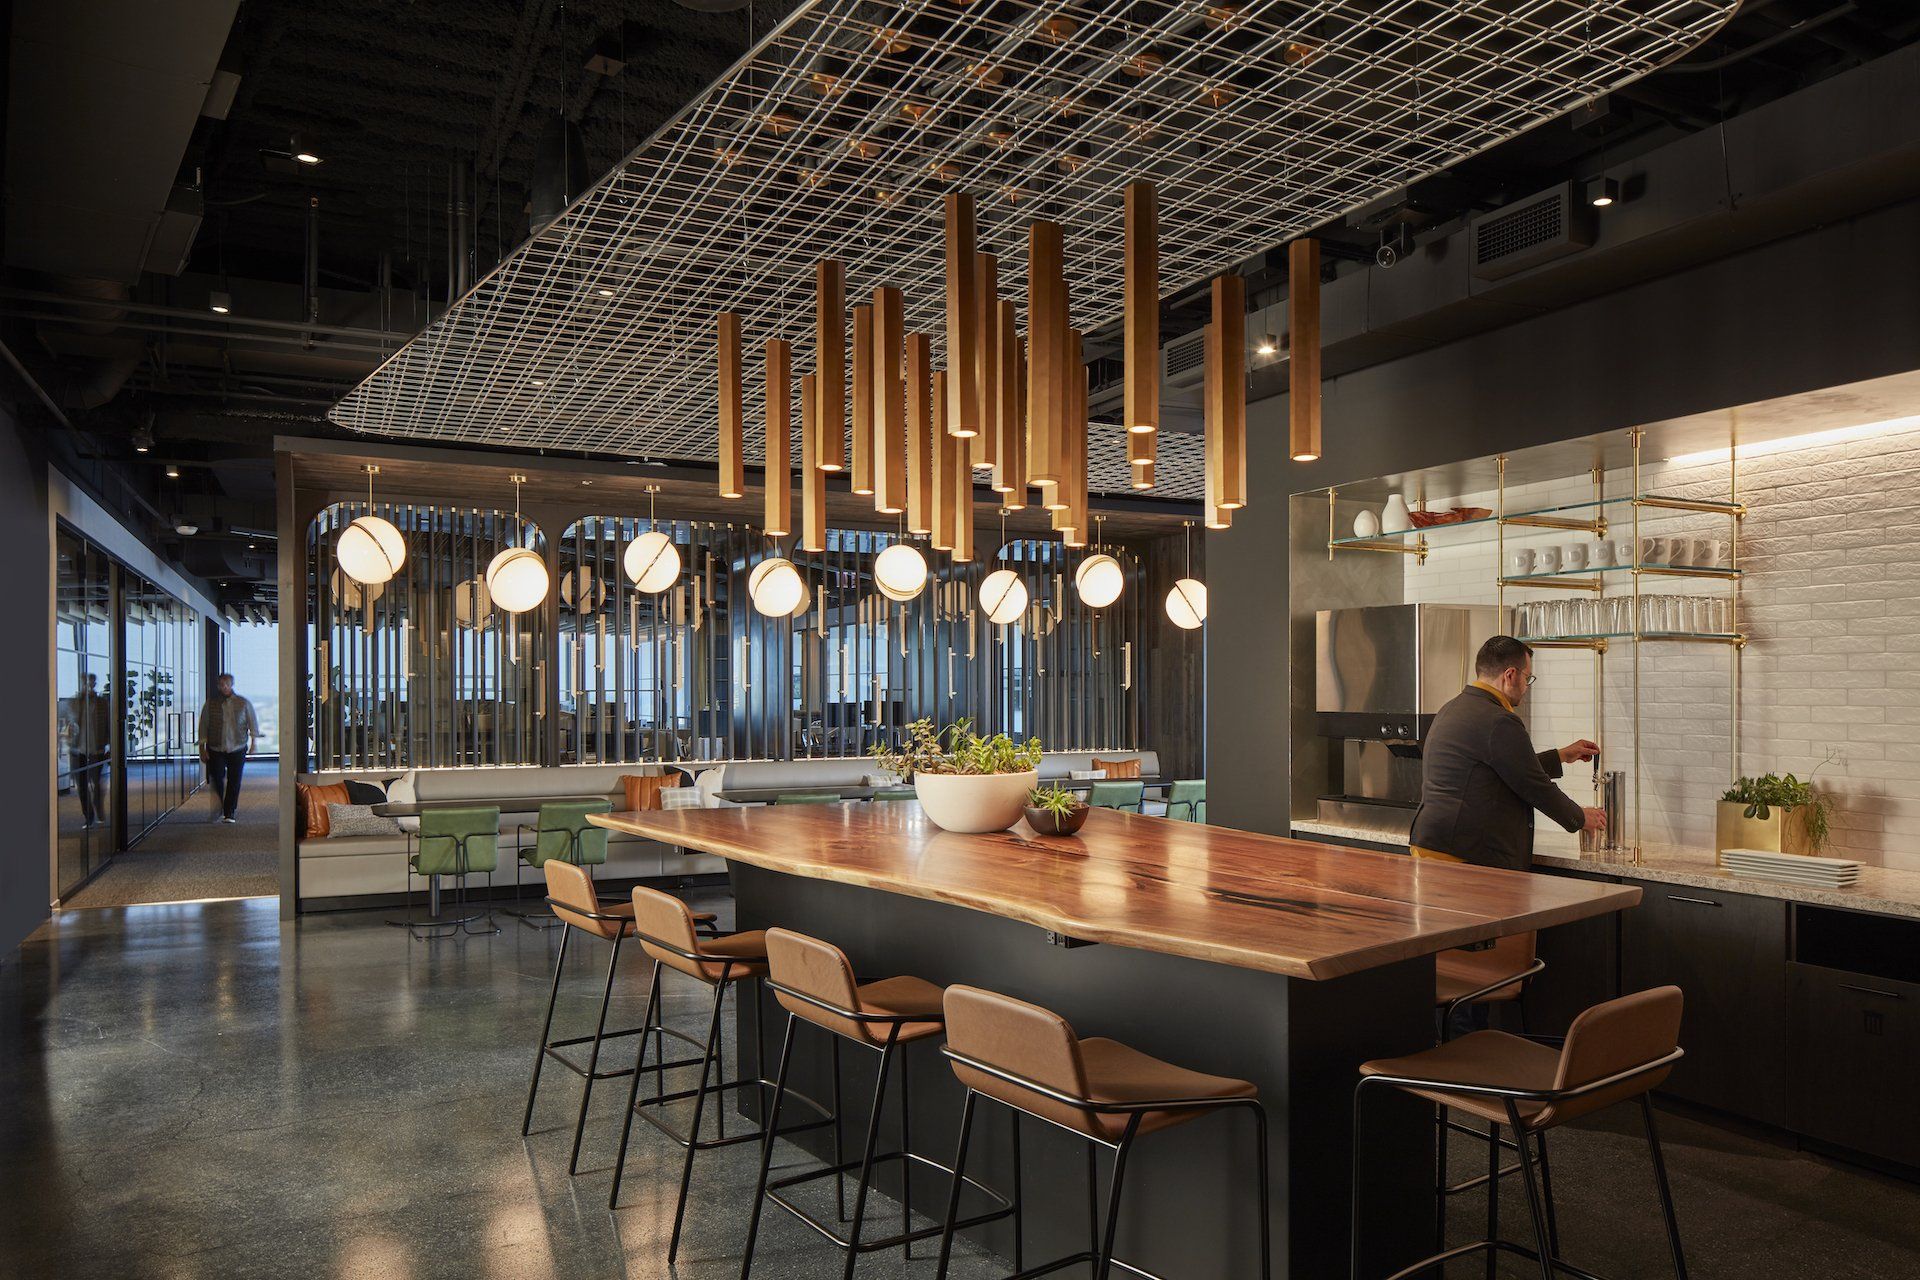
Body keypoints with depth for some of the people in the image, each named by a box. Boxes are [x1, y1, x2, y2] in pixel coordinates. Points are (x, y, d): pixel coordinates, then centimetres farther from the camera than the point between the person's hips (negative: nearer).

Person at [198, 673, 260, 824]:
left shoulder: (244, 703, 3)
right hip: (216, 749, 0)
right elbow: (203, 726, 5)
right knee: (217, 781, -1)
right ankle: (218, 810, 18)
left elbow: (253, 722, 9)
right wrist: (202, 746, 3)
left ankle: (229, 813, 9)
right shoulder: (210, 704, 3)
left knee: (234, 782, -1)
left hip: (237, 749, 0)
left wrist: (254, 741, 1)